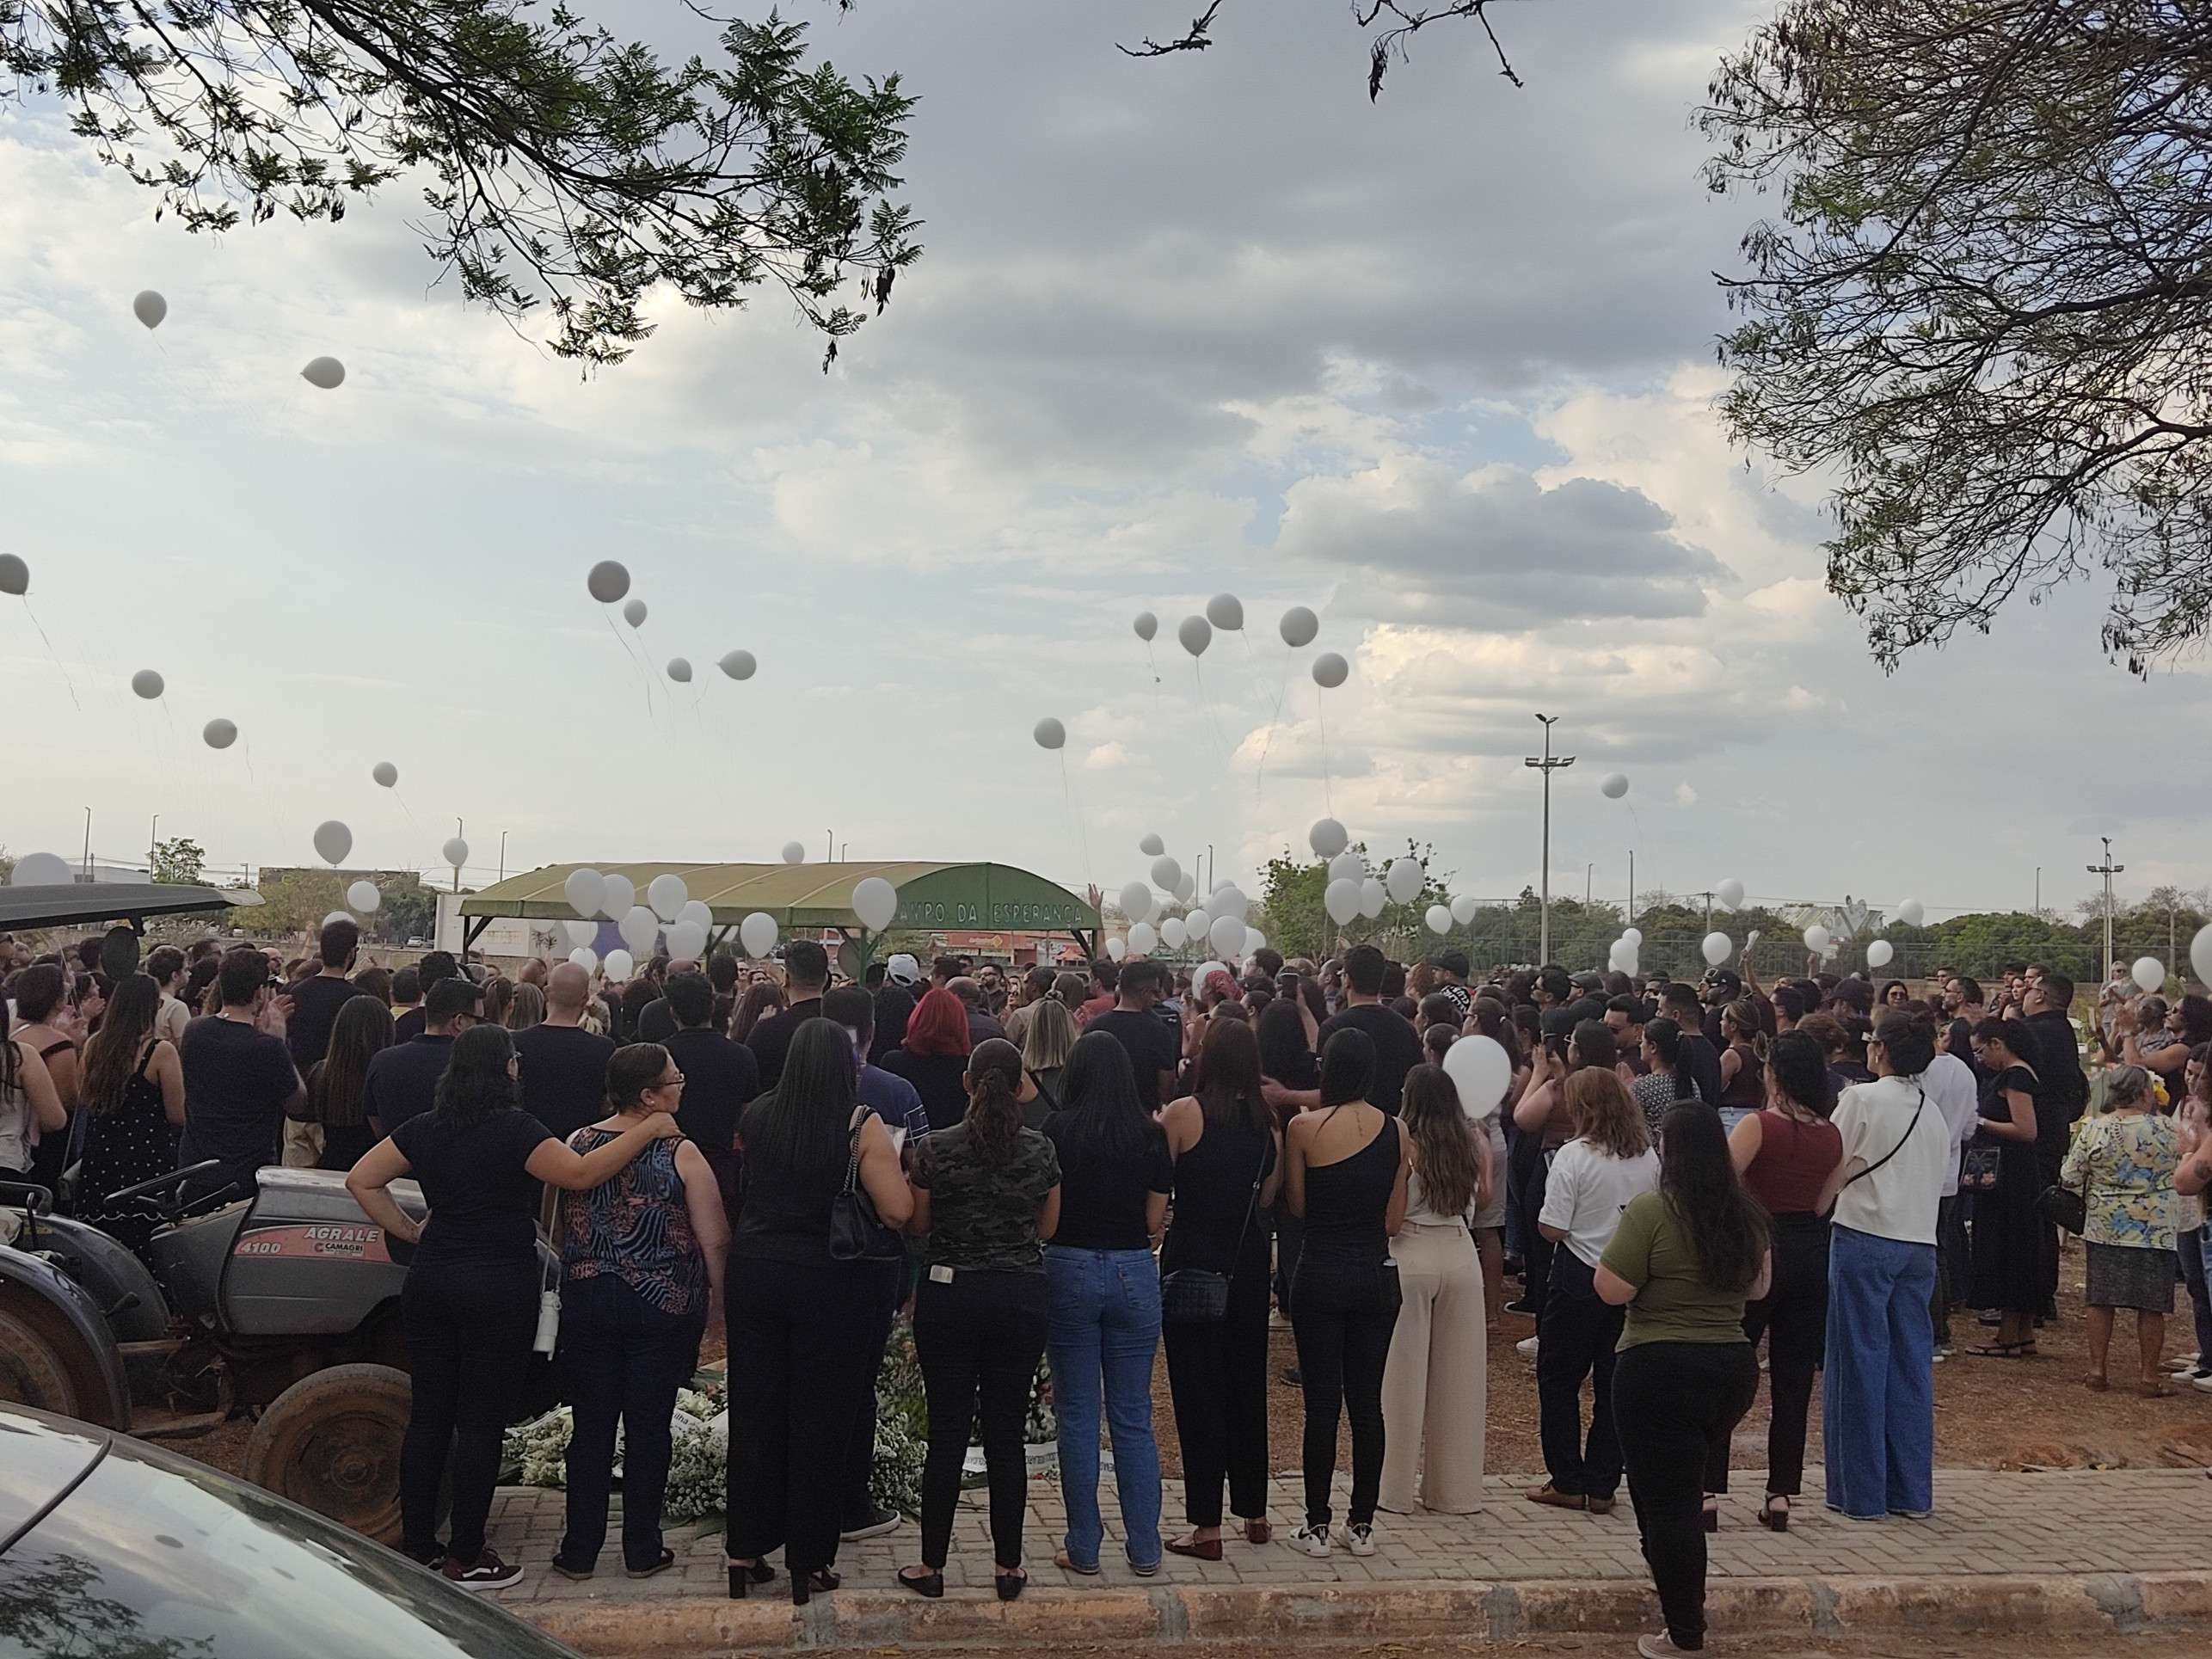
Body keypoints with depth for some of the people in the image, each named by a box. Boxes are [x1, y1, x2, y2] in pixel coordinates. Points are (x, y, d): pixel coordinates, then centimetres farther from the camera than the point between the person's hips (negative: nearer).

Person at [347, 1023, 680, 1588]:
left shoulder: (425, 1129, 6)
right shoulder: (513, 1129, -14)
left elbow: (360, 1180, 10)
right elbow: (580, 1174, -23)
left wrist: (410, 1232, 12)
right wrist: (647, 1130, -17)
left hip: (431, 1282, 6)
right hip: (500, 1287, -6)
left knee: (428, 1416, 13)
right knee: (481, 1423, 1)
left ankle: (417, 1547, 20)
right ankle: (465, 1558, 6)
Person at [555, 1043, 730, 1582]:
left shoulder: (578, 1145, -1)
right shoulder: (680, 1154, -11)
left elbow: (556, 1228, 9)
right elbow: (715, 1240, -10)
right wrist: (720, 1296, 5)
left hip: (586, 1301, 3)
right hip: (664, 1307, -3)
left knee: (591, 1426, 10)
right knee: (648, 1427, 7)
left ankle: (580, 1551, 15)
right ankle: (642, 1551, 15)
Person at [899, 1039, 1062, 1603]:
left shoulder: (935, 1147, -9)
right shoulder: (1040, 1150, -3)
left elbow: (917, 1223, 1)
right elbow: (1047, 1228, 7)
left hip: (950, 1292, -1)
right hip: (1022, 1296, 1)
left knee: (947, 1432, 6)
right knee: (1006, 1433, 8)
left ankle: (932, 1566, 14)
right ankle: (1008, 1566, 15)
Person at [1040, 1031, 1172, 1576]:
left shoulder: (1056, 1132, -6)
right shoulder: (1151, 1135, -2)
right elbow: (1155, 1221, 1)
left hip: (1070, 1270, -1)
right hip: (1134, 1272, 2)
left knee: (1078, 1416, 8)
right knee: (1134, 1417, 10)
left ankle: (1084, 1548, 12)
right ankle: (1144, 1550, 13)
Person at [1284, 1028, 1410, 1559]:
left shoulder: (1304, 1127, -10)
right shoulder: (1397, 1132, -1)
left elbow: (1297, 1206, 0)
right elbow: (1394, 1220, 1)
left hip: (1320, 1273, -3)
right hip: (1376, 1275, 3)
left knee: (1322, 1402, 4)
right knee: (1367, 1401, 10)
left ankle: (1317, 1525, 10)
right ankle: (1362, 1524, 17)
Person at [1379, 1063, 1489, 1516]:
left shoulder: (1401, 1142, -9)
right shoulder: (1470, 1143, 3)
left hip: (1410, 1255, -3)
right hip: (1461, 1256, 4)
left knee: (1404, 1375, 5)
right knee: (1458, 1375, 11)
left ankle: (1397, 1489, 11)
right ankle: (1456, 1489, 17)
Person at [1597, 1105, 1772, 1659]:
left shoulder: (1652, 1210, -16)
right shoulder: (1747, 1213, 5)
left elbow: (1611, 1290, -16)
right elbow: (1758, 1288, 17)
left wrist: (1618, 1242, 0)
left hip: (1661, 1370, -7)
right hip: (1735, 1366, 7)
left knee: (1665, 1500, 1)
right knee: (1688, 1487, 24)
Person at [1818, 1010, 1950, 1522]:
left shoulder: (1862, 1098, -6)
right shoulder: (1934, 1113, 14)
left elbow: (1833, 1172, -5)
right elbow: (1935, 1179, 17)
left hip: (1864, 1236, -6)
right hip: (1920, 1242, 6)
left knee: (1859, 1363, 0)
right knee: (1911, 1364, 10)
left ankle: (1861, 1492, 3)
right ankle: (1912, 1491, 14)